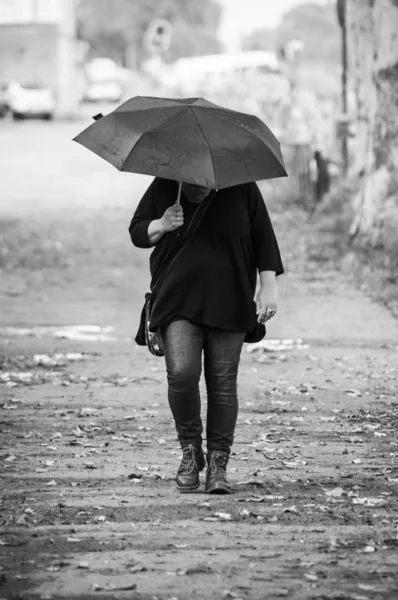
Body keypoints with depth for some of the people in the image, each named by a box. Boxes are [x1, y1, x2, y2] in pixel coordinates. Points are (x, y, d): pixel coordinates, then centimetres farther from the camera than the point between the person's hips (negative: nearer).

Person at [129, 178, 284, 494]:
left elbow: (263, 237, 5)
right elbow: (137, 232, 10)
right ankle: (190, 450, 5)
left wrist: (269, 286, 0)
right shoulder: (163, 187, 2)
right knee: (181, 373, -16)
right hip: (179, 300, 0)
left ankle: (218, 464, 9)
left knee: (223, 384, -1)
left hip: (227, 302, 0)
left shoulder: (241, 188, -1)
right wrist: (161, 226, -11)